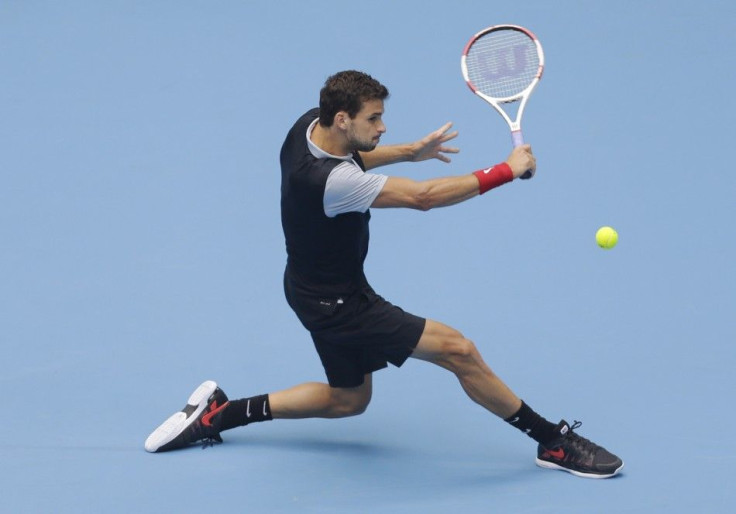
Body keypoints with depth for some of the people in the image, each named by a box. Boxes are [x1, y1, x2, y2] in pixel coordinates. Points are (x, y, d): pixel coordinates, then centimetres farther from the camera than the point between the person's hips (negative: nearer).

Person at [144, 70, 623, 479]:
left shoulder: (311, 125, -7)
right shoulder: (329, 181, -35)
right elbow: (422, 196, -36)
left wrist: (410, 151, 7)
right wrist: (507, 170, -30)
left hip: (322, 289, 10)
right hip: (336, 304, -10)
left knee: (349, 399, 25)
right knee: (458, 350, -12)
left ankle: (219, 413, 26)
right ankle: (554, 440, -2)